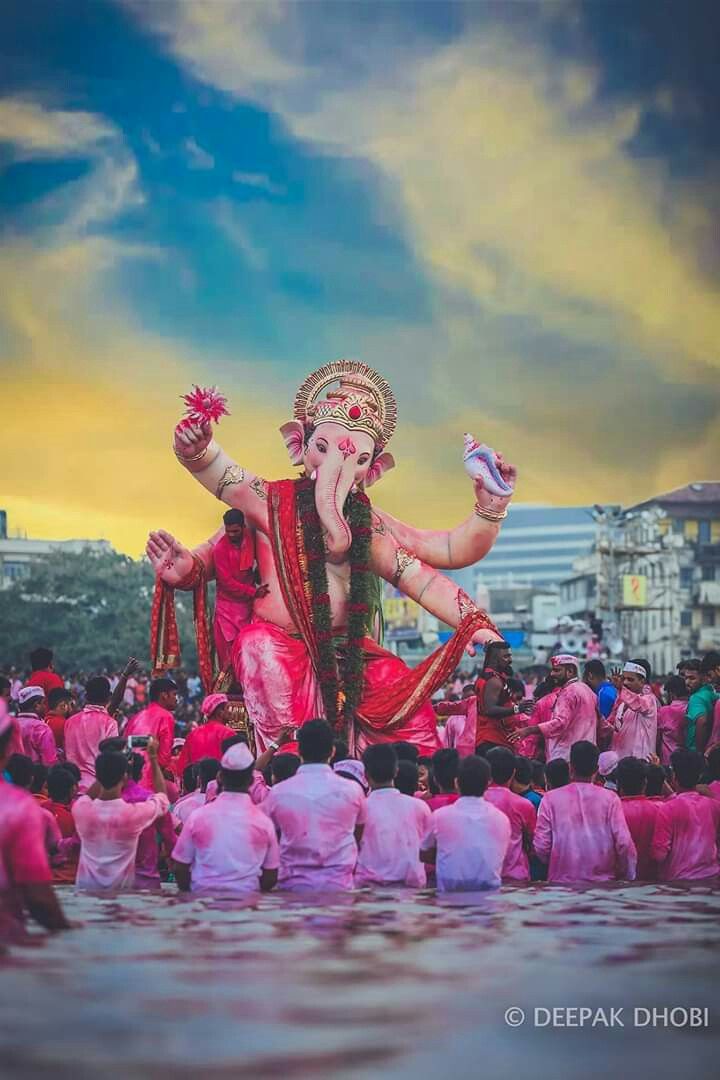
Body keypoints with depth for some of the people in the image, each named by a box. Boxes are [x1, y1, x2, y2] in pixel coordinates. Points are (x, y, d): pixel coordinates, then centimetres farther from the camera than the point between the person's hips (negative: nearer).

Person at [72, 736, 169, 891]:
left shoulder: (81, 809, -10)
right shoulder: (134, 813, -16)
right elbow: (162, 797, 6)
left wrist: (108, 767, 19)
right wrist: (153, 758, 11)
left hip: (86, 890, 3)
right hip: (122, 890, -3)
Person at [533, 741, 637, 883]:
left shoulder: (551, 799, -2)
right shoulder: (610, 798, -2)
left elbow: (541, 846, -3)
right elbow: (624, 843, -7)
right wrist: (629, 876, 7)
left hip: (561, 882, 0)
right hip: (603, 882, 0)